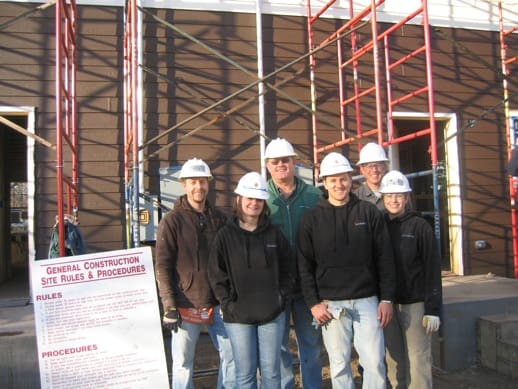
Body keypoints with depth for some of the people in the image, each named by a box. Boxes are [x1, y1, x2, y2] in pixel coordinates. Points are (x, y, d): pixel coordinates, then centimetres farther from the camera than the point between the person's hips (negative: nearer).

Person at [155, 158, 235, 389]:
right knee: (183, 363, 6)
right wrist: (169, 307, -12)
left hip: (219, 303, 4)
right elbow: (162, 267, -7)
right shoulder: (172, 222, -4)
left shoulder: (219, 219, 8)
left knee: (232, 356, 9)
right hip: (186, 306, -3)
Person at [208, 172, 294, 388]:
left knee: (271, 371, 11)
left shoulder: (274, 234, 5)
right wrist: (229, 303, -9)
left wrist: (281, 296, -1)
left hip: (272, 314, 2)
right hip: (238, 316, -2)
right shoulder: (226, 236, -2)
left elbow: (286, 269, 10)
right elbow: (216, 275, -2)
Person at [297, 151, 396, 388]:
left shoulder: (369, 213, 3)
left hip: (367, 301, 1)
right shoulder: (312, 219, 1)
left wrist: (386, 298, 0)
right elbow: (305, 266, 1)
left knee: (375, 362, 2)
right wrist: (313, 303, -5)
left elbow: (385, 259, 3)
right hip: (331, 304, 0)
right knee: (339, 365, 7)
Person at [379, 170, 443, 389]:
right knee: (394, 359, 9)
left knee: (418, 359, 1)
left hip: (415, 303, -3)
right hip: (387, 303, 3)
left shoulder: (420, 227, -3)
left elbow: (432, 270, -5)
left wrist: (433, 309, -9)